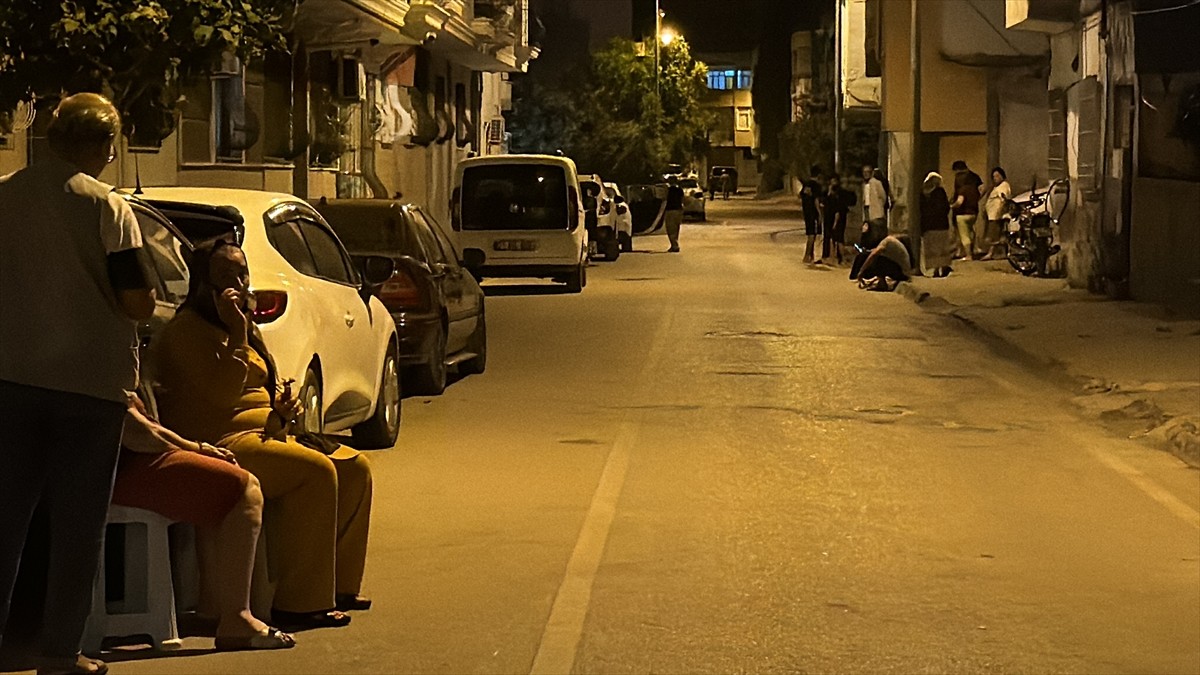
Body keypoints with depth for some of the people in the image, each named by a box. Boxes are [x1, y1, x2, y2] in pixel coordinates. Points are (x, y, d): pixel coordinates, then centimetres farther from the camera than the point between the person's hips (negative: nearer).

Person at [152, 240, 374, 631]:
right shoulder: (187, 330, -9)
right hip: (221, 443, -10)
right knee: (315, 471, -29)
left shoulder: (243, 327, 21)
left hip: (263, 435, 10)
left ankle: (336, 585, 4)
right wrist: (236, 333, -21)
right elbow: (223, 392, -22)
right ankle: (299, 603, -27)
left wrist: (281, 410, 8)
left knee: (355, 469, -1)